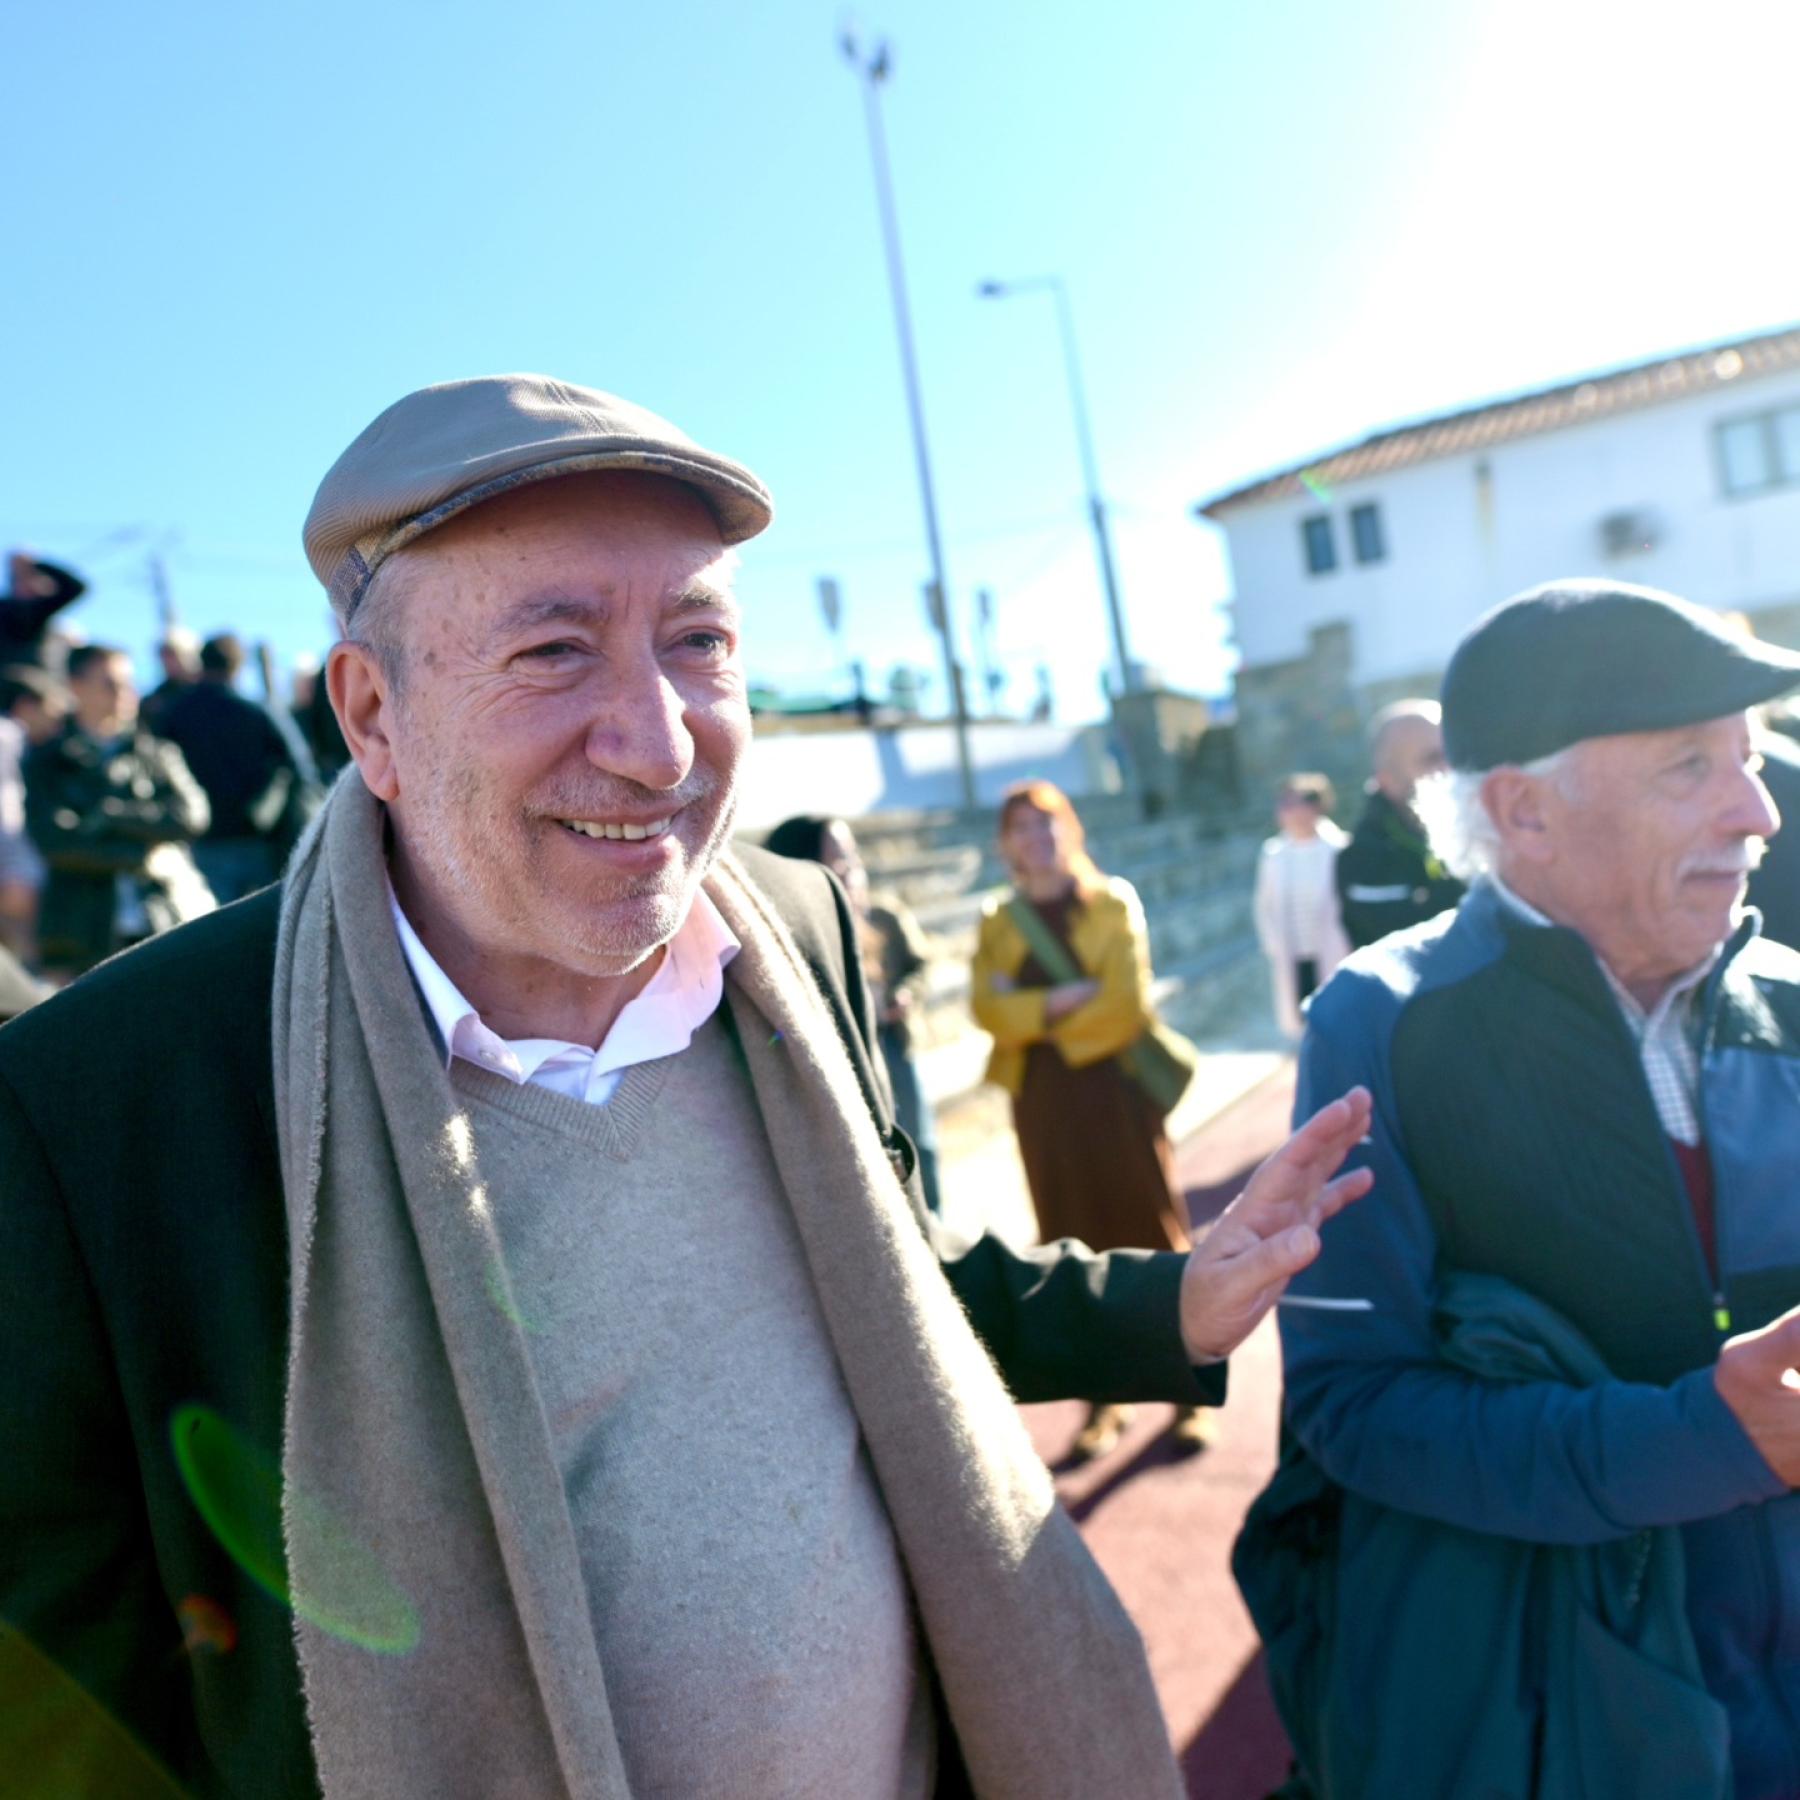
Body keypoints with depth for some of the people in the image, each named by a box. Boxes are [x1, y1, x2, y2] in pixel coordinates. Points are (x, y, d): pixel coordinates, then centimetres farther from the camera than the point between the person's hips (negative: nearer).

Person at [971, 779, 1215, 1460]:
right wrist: (1055, 1002, -20)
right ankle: (1104, 1400, 19)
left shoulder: (1113, 902, 1)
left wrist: (1031, 1016, -7)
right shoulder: (996, 923, 8)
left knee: (1153, 1236, 4)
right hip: (1043, 1102, 2)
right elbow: (986, 1007, -7)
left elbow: (1127, 1002, -11)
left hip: (1118, 1091, -2)